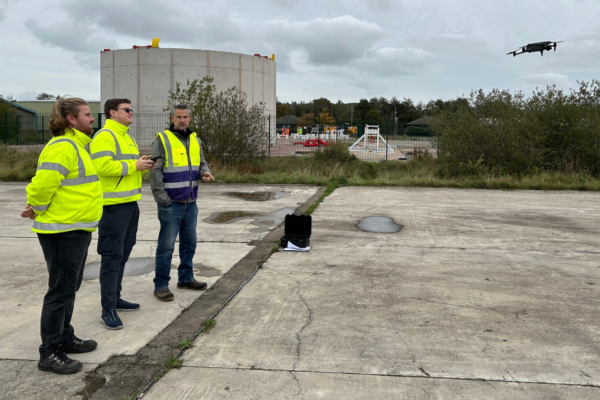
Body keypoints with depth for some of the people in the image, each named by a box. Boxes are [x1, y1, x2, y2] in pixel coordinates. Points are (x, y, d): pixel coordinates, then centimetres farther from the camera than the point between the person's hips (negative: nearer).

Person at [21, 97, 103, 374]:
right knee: (61, 291, -3)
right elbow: (44, 182, -27)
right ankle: (49, 353, 8)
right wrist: (36, 209, -11)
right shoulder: (62, 147, -18)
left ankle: (64, 338, 33)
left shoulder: (76, 145, 16)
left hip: (76, 229, 10)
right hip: (62, 231, -10)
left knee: (69, 288, 19)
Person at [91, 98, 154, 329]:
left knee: (122, 254, 15)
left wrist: (143, 165, 6)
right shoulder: (104, 136, -11)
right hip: (113, 205, -10)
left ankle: (115, 299, 27)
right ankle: (108, 310, -1)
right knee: (112, 257, -7)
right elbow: (103, 166, -24)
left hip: (130, 203, 10)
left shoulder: (127, 137, 20)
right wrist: (134, 165, -17)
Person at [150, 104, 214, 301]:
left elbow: (202, 162, 20)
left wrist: (205, 172, -4)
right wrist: (162, 198, -15)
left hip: (191, 202, 7)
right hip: (171, 203, -6)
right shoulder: (162, 139, -7)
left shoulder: (195, 139, 12)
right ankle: (161, 284, 8)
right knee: (166, 244, -3)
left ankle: (186, 278, 29)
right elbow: (156, 171, -10)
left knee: (189, 242, 15)